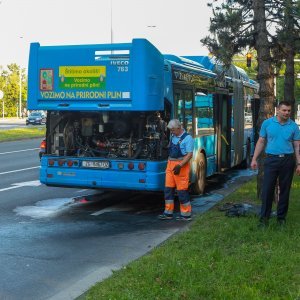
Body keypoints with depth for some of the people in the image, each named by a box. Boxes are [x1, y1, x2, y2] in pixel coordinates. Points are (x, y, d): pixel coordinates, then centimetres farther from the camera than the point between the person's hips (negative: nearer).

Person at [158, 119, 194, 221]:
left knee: (182, 190, -3)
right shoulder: (173, 136, 12)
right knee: (168, 189, 7)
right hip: (170, 164, 8)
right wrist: (169, 165, 16)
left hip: (181, 165, -8)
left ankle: (186, 214, 7)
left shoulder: (187, 138, -11)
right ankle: (168, 213, 13)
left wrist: (180, 165, -24)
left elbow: (189, 154, -16)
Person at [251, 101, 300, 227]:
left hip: (288, 160, 1)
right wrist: (254, 159, 1)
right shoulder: (267, 123, 2)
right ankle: (264, 217, 4)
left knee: (285, 190, 8)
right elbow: (261, 142, 6)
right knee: (267, 189, -4)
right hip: (271, 159, -1)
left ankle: (281, 217, 19)